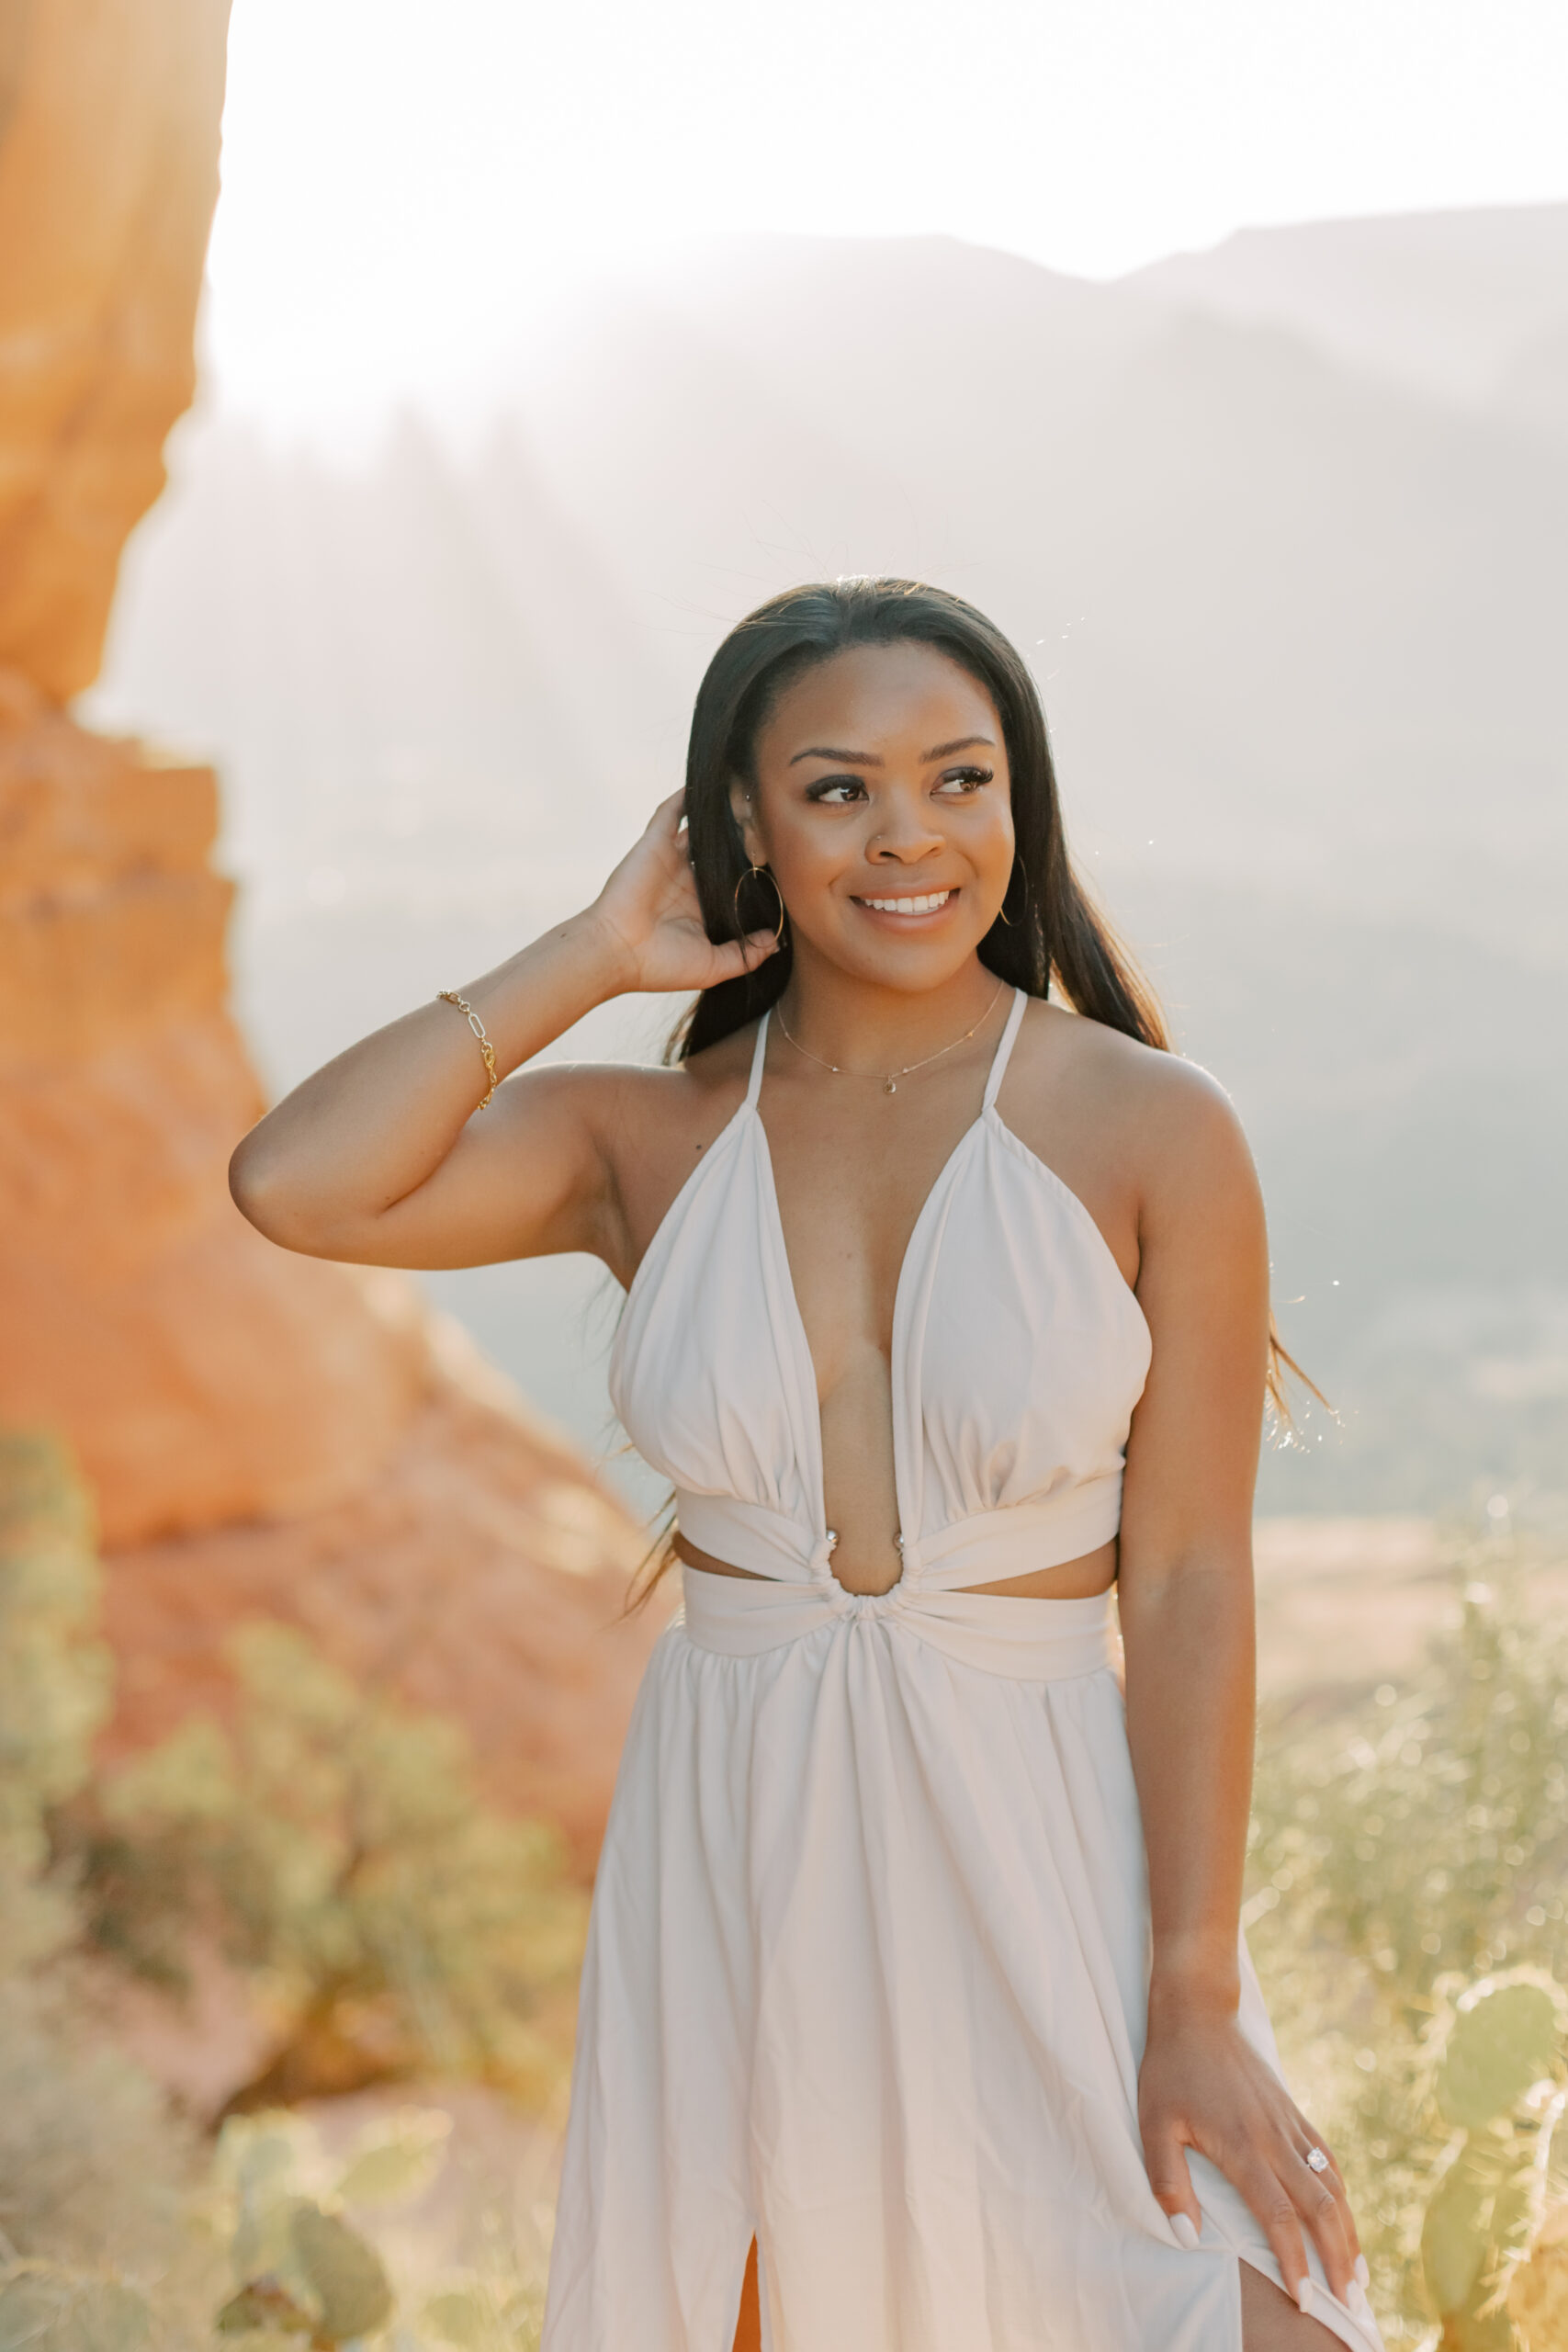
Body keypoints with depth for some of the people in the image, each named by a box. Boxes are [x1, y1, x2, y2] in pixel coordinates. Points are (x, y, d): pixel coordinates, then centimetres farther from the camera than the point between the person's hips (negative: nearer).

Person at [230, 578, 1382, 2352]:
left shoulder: (1152, 1133, -5)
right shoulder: (646, 1140, 3)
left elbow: (1187, 1585, -7)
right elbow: (292, 1186, -14)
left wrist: (1196, 2002, -10)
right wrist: (591, 959, -5)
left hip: (1038, 1841, -2)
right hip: (730, 1850, 2)